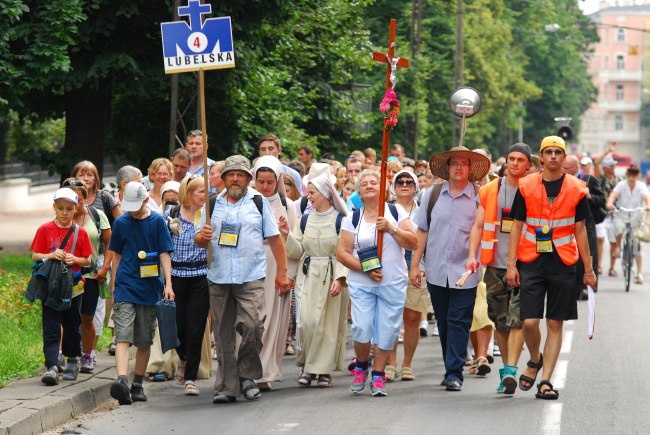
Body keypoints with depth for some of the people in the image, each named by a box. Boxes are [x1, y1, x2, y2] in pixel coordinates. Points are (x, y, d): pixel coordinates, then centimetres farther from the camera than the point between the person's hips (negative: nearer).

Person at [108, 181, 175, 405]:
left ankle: (137, 385, 20)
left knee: (144, 341, 8)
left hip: (150, 290, 1)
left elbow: (164, 254, 1)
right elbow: (117, 255, 13)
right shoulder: (121, 223, 5)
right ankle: (122, 381, -29)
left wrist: (168, 283, -8)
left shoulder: (157, 221, 2)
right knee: (123, 337, -15)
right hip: (125, 288, -1)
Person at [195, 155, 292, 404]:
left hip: (251, 278, -3)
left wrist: (282, 273, 3)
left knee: (251, 325, -17)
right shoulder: (213, 204, 13)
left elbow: (274, 239, 7)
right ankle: (226, 387, 10)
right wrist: (202, 237, -8)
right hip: (218, 279, 3)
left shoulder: (259, 202, 7)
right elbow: (199, 240, 17)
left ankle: (247, 375, 3)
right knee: (223, 334, 4)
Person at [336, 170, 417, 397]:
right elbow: (342, 252, 2)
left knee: (387, 331, -1)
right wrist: (365, 268, -11)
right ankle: (361, 367, 14)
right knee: (361, 328, -13)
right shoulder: (353, 218, 5)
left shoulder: (395, 212, 5)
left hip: (393, 283, 0)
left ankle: (378, 377, 14)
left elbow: (413, 244, 0)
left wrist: (392, 229, -14)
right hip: (361, 284, 0)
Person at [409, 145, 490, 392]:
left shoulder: (478, 198, 1)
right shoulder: (432, 195, 8)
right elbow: (422, 231, 10)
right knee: (444, 323, 10)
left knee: (459, 323, -6)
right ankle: (451, 369, 20)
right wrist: (415, 265, 6)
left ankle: (454, 373, -5)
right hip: (436, 271, 3)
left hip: (465, 272, -3)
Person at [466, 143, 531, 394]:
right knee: (500, 321, 8)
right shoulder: (489, 191, 10)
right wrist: (472, 256, -4)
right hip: (495, 265, 3)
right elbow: (478, 226, 10)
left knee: (517, 318, -13)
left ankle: (511, 371, -17)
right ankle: (506, 368, 20)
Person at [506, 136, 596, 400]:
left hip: (563, 263, 1)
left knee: (555, 324, 1)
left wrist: (588, 269, 7)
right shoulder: (526, 187, 1)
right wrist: (511, 265, -3)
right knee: (529, 321, -8)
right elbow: (516, 227, 4)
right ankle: (535, 361, 22)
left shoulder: (576, 190, 3)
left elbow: (580, 231, 7)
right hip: (531, 261, -1)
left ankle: (545, 380, 6)